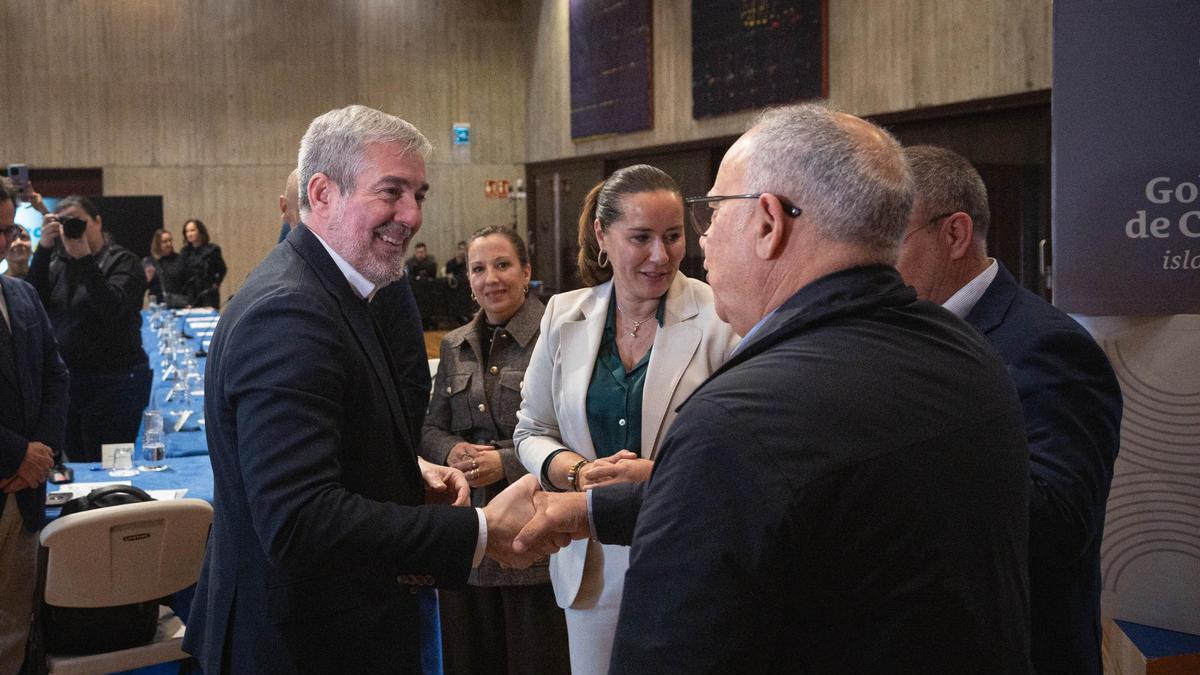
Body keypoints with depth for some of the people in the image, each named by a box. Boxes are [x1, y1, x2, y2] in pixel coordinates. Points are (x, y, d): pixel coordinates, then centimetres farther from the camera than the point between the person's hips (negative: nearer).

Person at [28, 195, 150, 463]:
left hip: (115, 382, -5)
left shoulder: (123, 262, -2)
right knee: (76, 467, 11)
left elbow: (111, 307, -19)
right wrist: (43, 249, -11)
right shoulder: (59, 264, 13)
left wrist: (84, 258, -22)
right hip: (67, 379, 6)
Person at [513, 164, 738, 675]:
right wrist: (579, 473, -11)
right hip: (594, 563, 4)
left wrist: (658, 476, -23)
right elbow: (532, 432, 9)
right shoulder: (564, 315, 2)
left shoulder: (720, 318, -11)